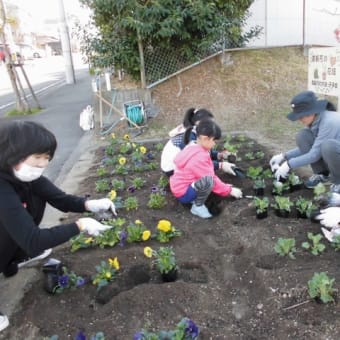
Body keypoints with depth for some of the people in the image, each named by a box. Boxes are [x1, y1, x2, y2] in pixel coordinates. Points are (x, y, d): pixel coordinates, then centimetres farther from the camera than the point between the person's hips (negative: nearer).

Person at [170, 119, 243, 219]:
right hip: (183, 193, -10)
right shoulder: (198, 158, -26)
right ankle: (197, 206, -11)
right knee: (208, 180, -34)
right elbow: (211, 179, -22)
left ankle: (194, 198, 9)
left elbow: (208, 171, 15)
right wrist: (230, 190, -11)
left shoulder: (193, 148, 5)